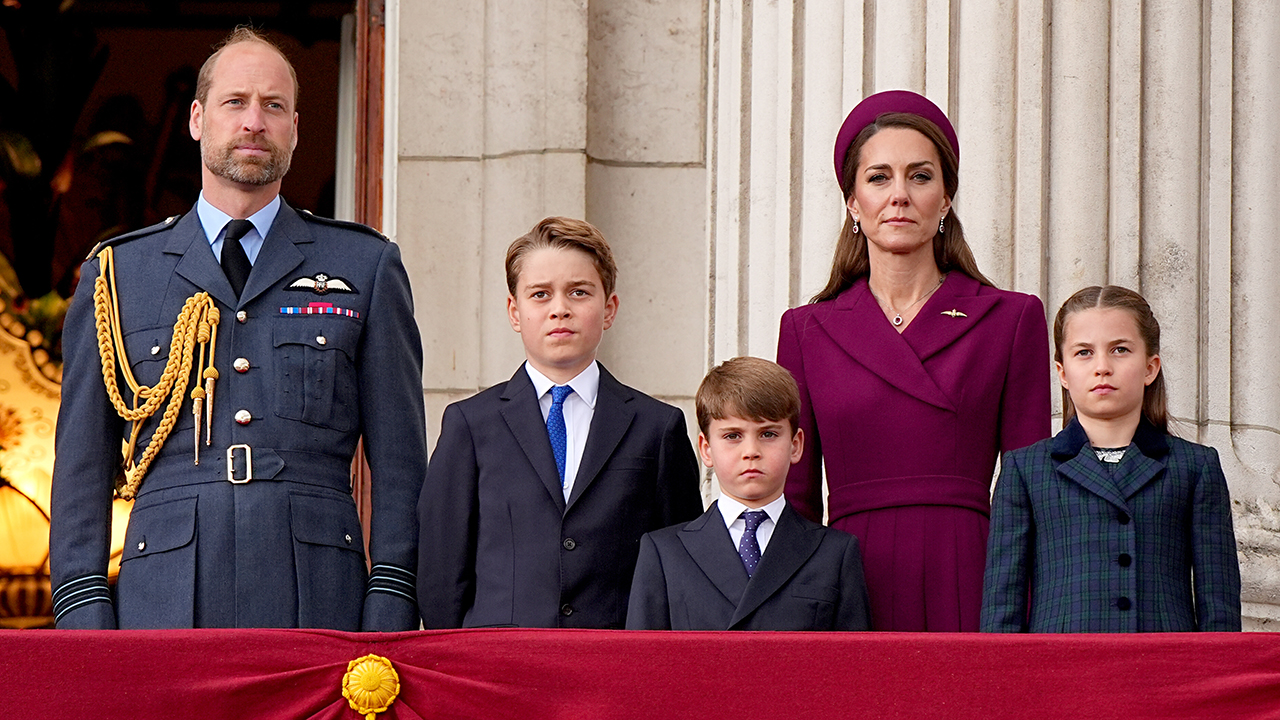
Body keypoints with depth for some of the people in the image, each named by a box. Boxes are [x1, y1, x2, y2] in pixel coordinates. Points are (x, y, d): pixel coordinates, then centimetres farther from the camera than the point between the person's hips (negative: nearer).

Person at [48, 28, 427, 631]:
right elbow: (82, 466, 12)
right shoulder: (118, 273, 14)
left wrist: (388, 616, 0)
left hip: (318, 602, 0)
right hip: (163, 604, 0)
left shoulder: (367, 267, 14)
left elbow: (400, 462, 9)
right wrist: (85, 617, 2)